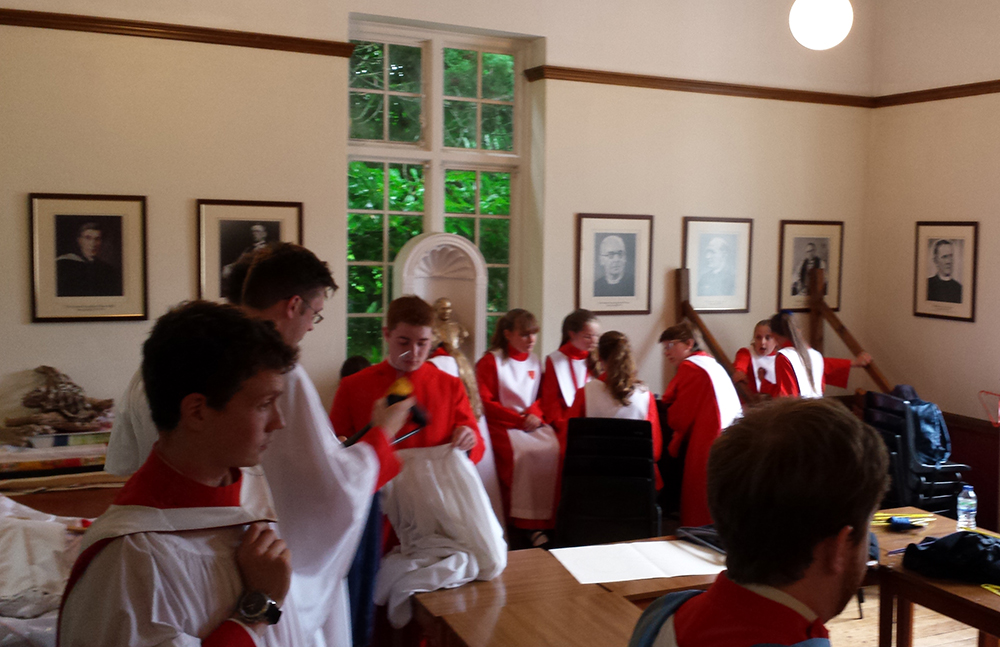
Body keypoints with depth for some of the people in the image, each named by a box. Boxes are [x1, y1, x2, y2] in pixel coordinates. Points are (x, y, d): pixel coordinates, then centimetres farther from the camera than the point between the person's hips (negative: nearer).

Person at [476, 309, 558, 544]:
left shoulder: (534, 361, 16)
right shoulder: (490, 362, -1)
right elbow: (486, 403, -5)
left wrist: (535, 414, -5)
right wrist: (519, 420, -12)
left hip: (534, 423, 5)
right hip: (502, 425, -4)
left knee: (553, 450, -25)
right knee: (524, 453, -32)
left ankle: (544, 520, -20)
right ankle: (521, 522, -22)